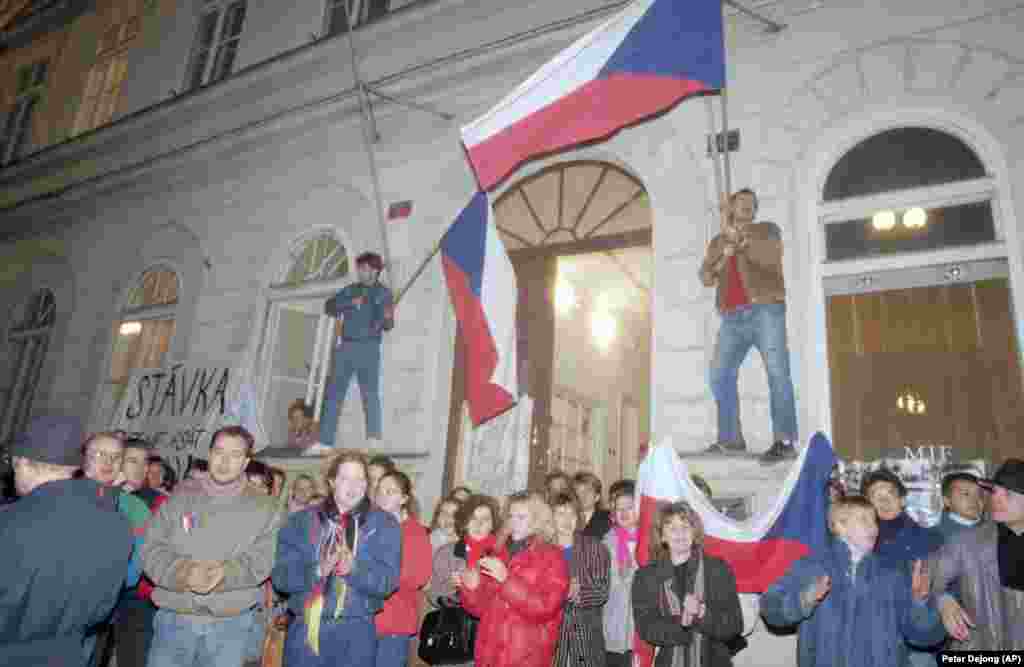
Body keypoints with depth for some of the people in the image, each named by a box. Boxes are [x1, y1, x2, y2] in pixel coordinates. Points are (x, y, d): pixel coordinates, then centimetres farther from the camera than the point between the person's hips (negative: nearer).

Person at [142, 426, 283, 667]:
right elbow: (152, 549, -2)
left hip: (230, 624, -1)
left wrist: (223, 574, -25)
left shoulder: (263, 507, 0)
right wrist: (182, 572, -19)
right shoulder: (181, 496, 5)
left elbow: (260, 562, -8)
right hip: (173, 619, 1)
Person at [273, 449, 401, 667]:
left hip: (357, 631, -1)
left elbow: (388, 581, -7)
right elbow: (281, 576, -3)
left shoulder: (384, 524, 1)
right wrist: (318, 571, -20)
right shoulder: (301, 521, 5)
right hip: (305, 628, 1)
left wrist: (354, 569, -24)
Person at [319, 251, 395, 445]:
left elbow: (387, 325, -4)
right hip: (345, 347, 4)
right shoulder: (351, 290, 16)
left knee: (370, 393, -9)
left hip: (369, 348, -4)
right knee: (333, 393, 3)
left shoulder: (383, 293, 4)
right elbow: (329, 306, 7)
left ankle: (373, 439, -9)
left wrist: (387, 318, -27)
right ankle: (325, 441, 8)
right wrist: (351, 303, -7)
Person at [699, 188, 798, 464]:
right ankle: (730, 438, 8)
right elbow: (706, 278, 10)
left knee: (777, 373, -14)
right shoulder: (718, 242, 24)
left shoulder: (767, 229, 13)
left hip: (765, 311, -4)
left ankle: (784, 442, -18)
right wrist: (726, 253, -5)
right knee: (720, 375, 0)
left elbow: (769, 257, -10)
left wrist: (736, 234, -11)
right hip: (732, 318, 5)